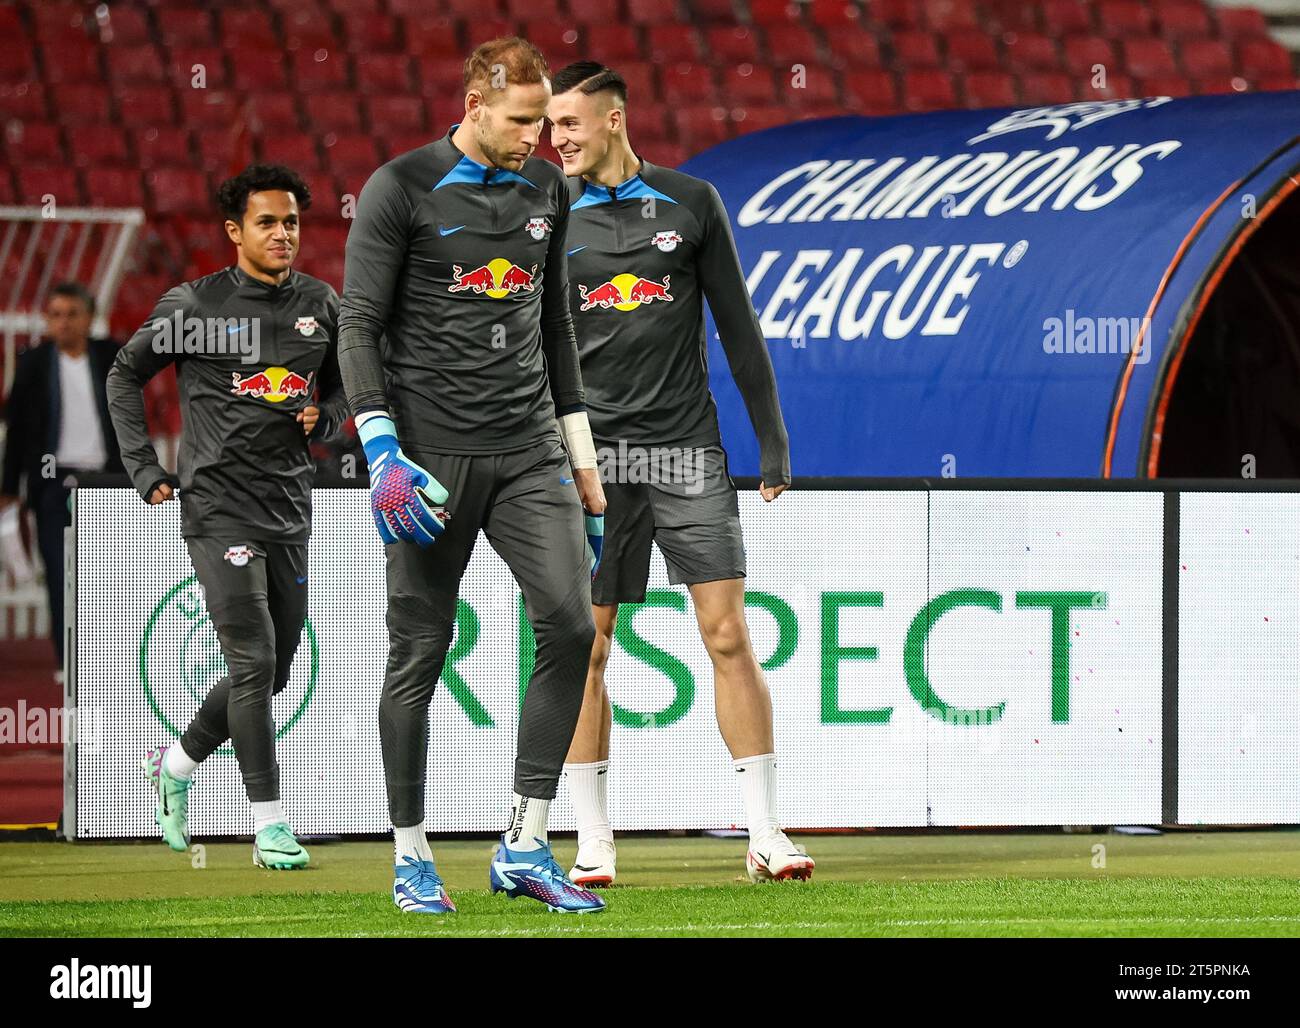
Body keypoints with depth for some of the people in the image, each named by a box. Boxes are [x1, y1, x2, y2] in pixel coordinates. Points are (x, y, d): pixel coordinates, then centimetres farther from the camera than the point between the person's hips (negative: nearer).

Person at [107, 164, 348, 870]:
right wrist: (145, 470, 1)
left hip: (290, 509, 5)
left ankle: (176, 764, 32)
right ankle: (270, 824, -8)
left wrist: (323, 416, 0)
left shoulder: (321, 306, 7)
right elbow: (126, 374, 7)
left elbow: (342, 383, 23)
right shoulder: (194, 305, -5)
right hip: (219, 508, -5)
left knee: (272, 673, 10)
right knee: (253, 661, -12)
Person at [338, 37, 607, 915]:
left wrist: (582, 461, 20)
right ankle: (412, 858, 11)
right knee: (420, 653, -1)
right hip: (433, 453, -4)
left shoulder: (546, 189, 13)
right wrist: (384, 455, -16)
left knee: (570, 625, -10)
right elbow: (359, 326, -5)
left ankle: (525, 848, -4)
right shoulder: (402, 189, -4)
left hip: (529, 448, 5)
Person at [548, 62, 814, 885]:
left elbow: (737, 324, 9)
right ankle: (594, 844, 7)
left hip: (687, 447, 0)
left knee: (729, 637, -6)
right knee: (584, 649, -1)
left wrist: (772, 440, 7)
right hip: (592, 453, 0)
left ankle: (766, 836, -3)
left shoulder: (690, 202, 5)